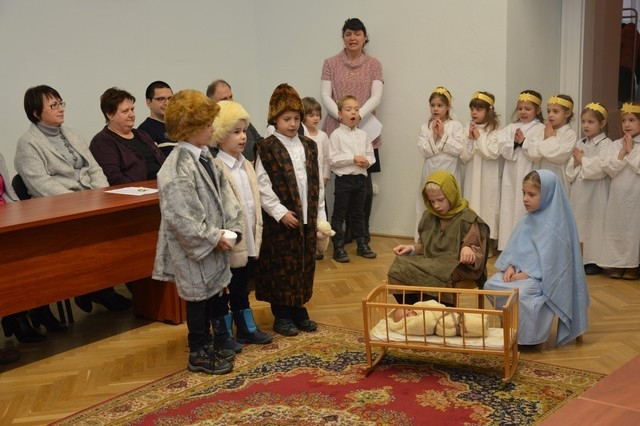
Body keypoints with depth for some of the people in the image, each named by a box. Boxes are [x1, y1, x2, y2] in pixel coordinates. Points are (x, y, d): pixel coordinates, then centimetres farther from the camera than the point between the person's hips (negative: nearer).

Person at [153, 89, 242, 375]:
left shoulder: (204, 157, 5)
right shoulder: (178, 169, -25)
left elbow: (223, 195, 10)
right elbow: (182, 218, -26)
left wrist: (231, 228, -2)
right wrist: (213, 238, -18)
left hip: (212, 243, 9)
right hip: (193, 248, -9)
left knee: (213, 294, 19)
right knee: (199, 298, 5)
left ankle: (206, 345, 35)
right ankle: (198, 354, 22)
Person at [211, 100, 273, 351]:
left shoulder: (247, 165, 8)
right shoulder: (215, 168, -18)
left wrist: (257, 233, 13)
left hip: (249, 241, 8)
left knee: (241, 289, 21)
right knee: (222, 291, 8)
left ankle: (246, 328, 33)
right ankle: (223, 334, 20)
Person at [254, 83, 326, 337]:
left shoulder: (309, 146, 9)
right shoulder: (266, 148, -8)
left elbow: (317, 184, 12)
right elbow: (263, 186, -12)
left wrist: (320, 215, 8)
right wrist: (281, 212, -16)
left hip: (307, 219, 5)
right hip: (280, 220, -5)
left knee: (304, 266, 11)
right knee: (282, 268, 2)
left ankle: (299, 311, 25)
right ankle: (281, 316, 15)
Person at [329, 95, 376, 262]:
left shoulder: (363, 134, 9)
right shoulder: (336, 134, -7)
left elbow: (371, 155, 12)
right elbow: (332, 159, -14)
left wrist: (367, 161, -11)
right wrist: (353, 159, -18)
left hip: (360, 178, 5)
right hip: (344, 178, -5)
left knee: (358, 213, 15)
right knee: (339, 214, 1)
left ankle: (362, 245, 24)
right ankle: (338, 248, 8)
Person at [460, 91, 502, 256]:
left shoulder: (495, 131, -5)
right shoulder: (468, 130, 4)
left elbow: (493, 153, -15)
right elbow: (463, 157, 2)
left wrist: (479, 138, -13)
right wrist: (470, 140, -11)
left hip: (488, 178, -4)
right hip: (472, 177, 4)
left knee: (488, 207, 1)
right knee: (472, 206, 7)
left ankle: (489, 244, 11)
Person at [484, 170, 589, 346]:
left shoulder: (555, 224, -16)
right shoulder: (527, 219, 9)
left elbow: (550, 258, -20)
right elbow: (515, 246, 10)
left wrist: (526, 275, -20)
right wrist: (511, 266, -8)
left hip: (545, 277, -8)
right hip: (522, 270, 8)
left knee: (522, 292, -34)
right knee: (491, 284, -9)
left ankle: (527, 335, -9)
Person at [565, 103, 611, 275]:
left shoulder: (606, 144, -7)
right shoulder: (580, 144, 13)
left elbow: (599, 168, -20)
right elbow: (570, 172, 9)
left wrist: (582, 160, -8)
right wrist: (576, 161, -12)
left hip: (595, 193, -6)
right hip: (578, 192, 7)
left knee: (594, 224, -2)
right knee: (578, 224, 10)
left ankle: (594, 260, 4)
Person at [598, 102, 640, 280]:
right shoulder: (615, 145, 6)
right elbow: (608, 169, -4)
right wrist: (622, 153, -10)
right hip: (618, 195, 4)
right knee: (616, 227, 7)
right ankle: (618, 263, 17)